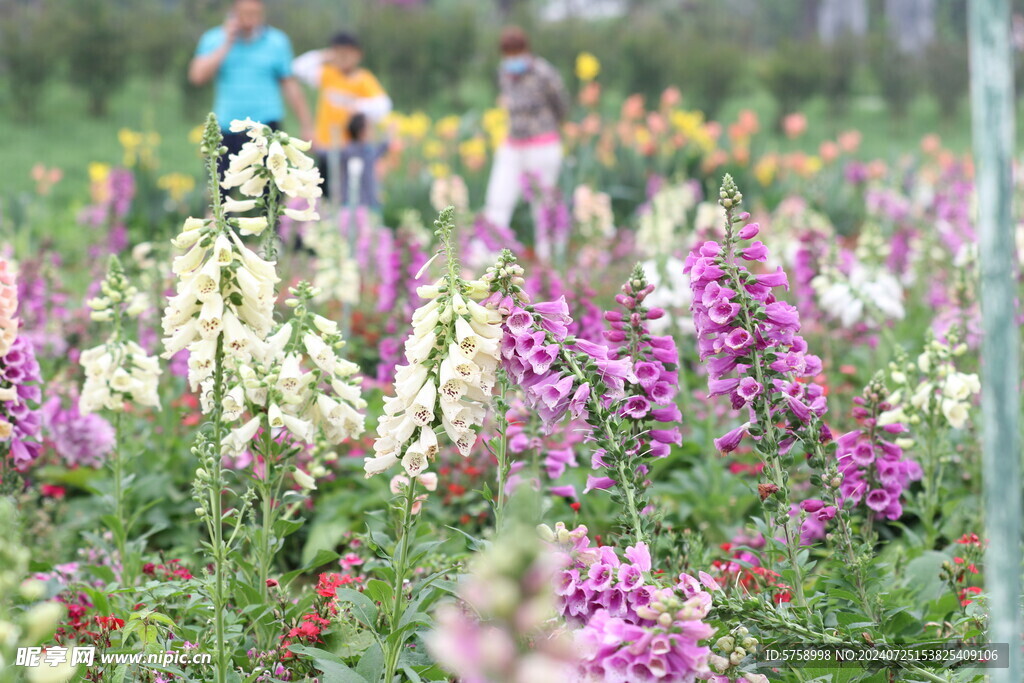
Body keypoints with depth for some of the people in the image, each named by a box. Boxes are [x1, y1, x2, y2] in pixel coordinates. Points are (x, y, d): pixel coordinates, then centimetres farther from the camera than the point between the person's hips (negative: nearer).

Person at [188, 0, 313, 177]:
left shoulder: (277, 41, 4)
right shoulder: (214, 40, 6)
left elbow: (290, 85, 8)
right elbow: (198, 76, -8)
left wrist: (306, 126, 6)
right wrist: (226, 44, -9)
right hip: (227, 129, 1)